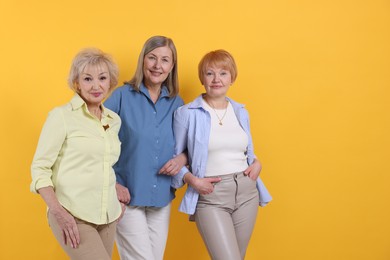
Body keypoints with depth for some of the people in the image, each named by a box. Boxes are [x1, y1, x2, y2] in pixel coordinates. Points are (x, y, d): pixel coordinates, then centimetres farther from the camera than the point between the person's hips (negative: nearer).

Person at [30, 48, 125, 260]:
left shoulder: (114, 120, 9)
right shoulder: (61, 116, -7)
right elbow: (40, 168, -9)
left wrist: (117, 187, 9)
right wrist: (59, 212, -18)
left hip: (108, 216, 6)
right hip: (73, 216, -5)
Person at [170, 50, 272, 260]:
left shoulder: (241, 112, 10)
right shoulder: (186, 114, -5)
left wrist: (256, 163, 1)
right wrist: (192, 180, -14)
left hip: (246, 193, 5)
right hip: (210, 197, -5)